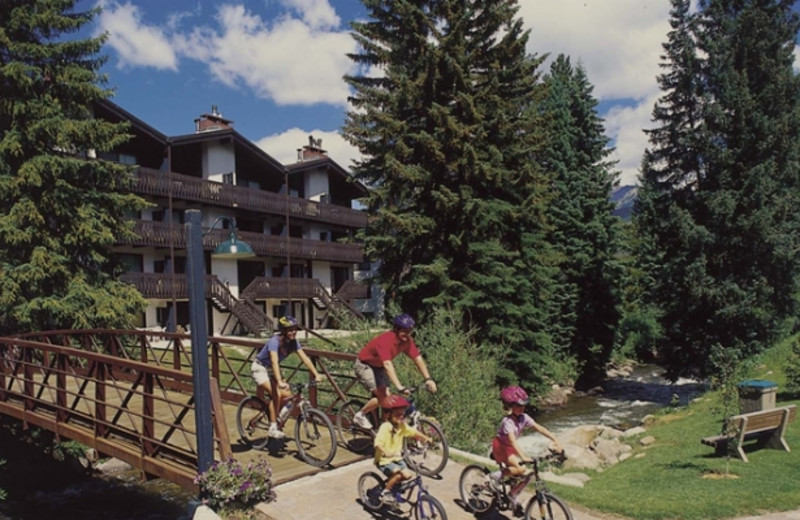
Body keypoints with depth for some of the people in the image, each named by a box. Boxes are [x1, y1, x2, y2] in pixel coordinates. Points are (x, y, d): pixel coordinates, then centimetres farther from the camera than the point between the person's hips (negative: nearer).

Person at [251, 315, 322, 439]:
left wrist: (316, 374, -24)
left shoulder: (293, 342, -11)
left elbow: (305, 358, -14)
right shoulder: (275, 341, -30)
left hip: (271, 370, 7)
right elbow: (274, 362, -42)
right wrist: (279, 381, -53)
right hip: (260, 368, -7)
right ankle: (273, 428, -14)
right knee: (276, 394, -23)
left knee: (288, 395, -9)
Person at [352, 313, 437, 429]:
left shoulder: (407, 341, -14)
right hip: (365, 365, -7)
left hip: (379, 367, 7)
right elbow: (388, 365, -43)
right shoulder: (385, 340, -36)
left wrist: (428, 379, -22)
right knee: (383, 396, -16)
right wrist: (399, 387, -49)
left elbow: (418, 358, -13)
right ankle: (360, 415, 4)